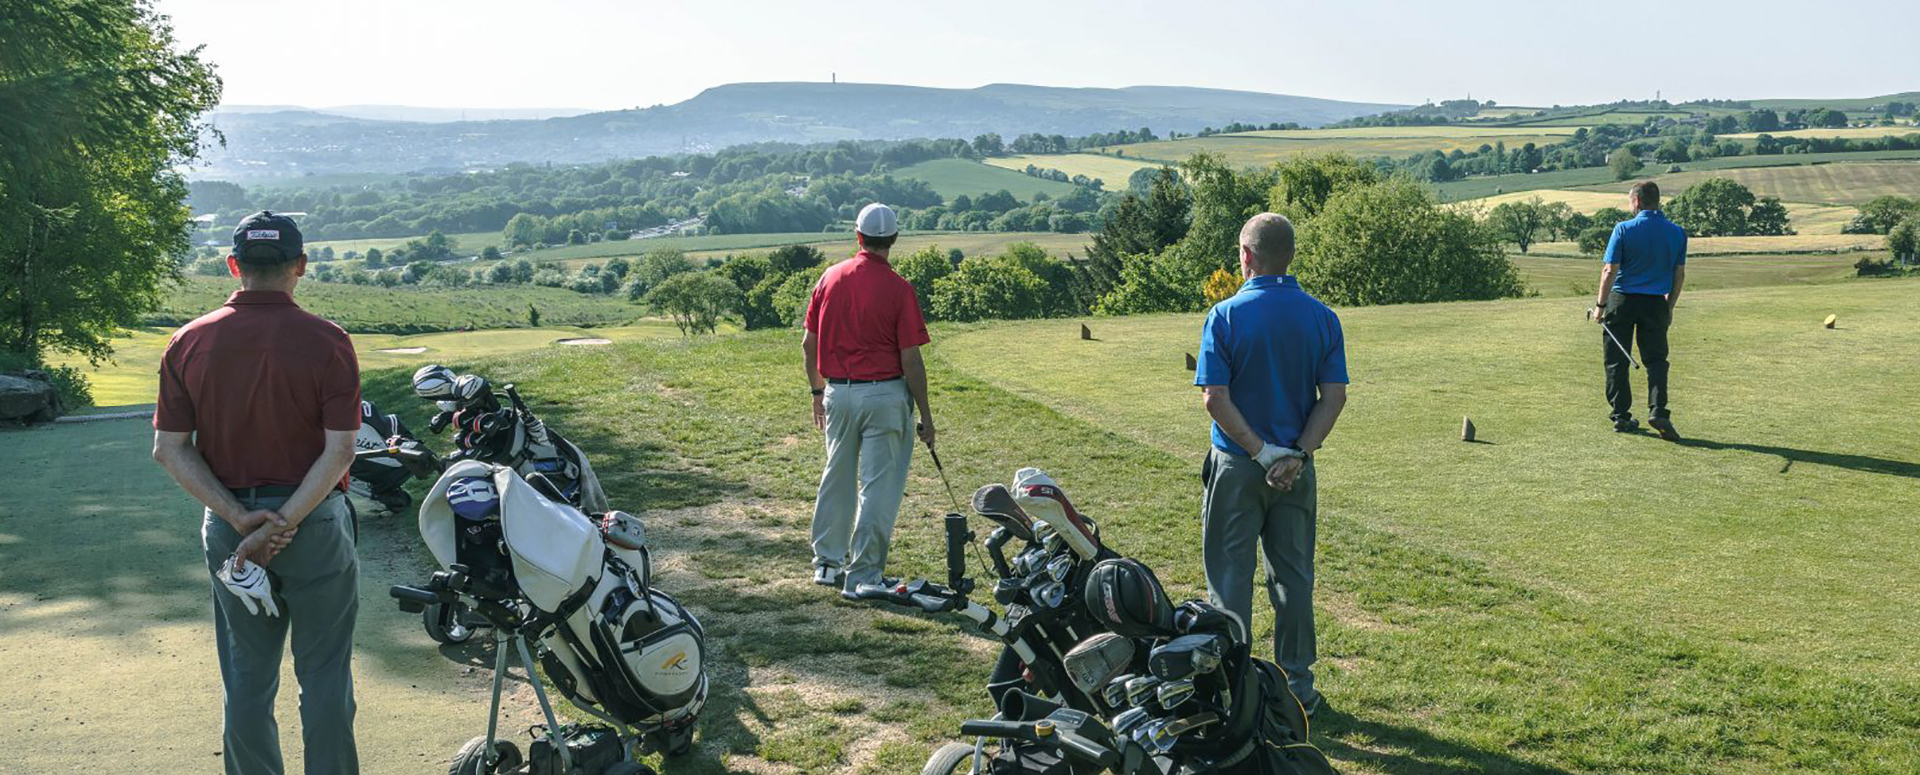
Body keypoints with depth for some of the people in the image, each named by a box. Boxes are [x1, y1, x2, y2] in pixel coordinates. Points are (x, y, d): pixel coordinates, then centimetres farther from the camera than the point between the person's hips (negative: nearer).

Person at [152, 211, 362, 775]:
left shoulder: (189, 343, -2)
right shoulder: (327, 343, -11)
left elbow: (169, 449, -5)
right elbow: (339, 451, -17)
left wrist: (239, 517, -9)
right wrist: (283, 524, -16)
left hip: (228, 526, 3)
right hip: (315, 521, -3)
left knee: (247, 676, 14)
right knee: (324, 675, 8)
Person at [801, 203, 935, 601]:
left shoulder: (831, 277, 2)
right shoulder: (898, 288, -12)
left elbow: (809, 343, 7)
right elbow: (910, 360, -13)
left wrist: (818, 391, 21)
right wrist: (925, 416, -4)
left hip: (838, 392, 5)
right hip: (885, 395, -5)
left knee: (836, 479, 18)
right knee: (878, 487, 2)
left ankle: (828, 563, 28)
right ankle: (862, 576, 5)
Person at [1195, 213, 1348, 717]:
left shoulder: (1226, 315, -10)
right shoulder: (1321, 316, 0)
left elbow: (1215, 398, -16)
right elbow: (1334, 396, -5)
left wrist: (1260, 451, -14)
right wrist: (1298, 453, -10)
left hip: (1236, 467, -3)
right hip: (1297, 469, 3)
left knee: (1230, 579, 6)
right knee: (1293, 576, 13)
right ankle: (1297, 686, 20)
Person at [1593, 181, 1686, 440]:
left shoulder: (1624, 229, -9)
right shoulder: (1677, 233, 3)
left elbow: (1610, 270, -10)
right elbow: (1679, 275, 7)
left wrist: (1600, 305, -3)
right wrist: (1669, 307, 17)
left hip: (1622, 301, -2)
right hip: (1656, 303, 3)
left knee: (1617, 362, 7)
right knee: (1656, 361, 10)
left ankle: (1621, 416, 9)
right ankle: (1658, 411, -7)